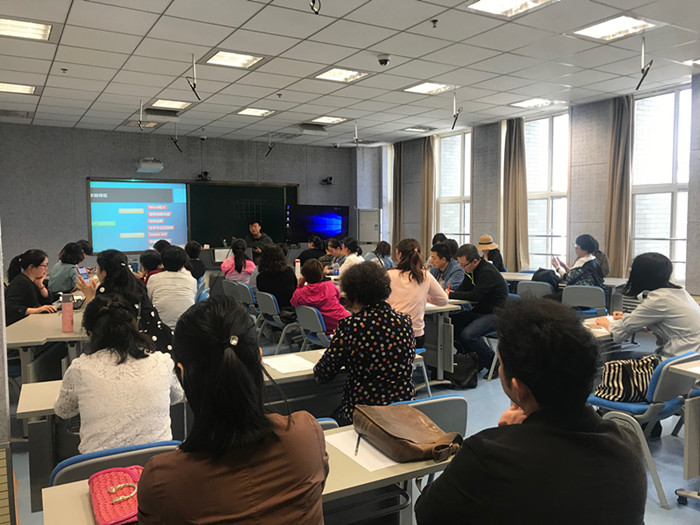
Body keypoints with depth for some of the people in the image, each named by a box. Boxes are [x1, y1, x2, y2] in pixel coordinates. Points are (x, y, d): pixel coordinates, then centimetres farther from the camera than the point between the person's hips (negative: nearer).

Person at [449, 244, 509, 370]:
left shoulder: (487, 272, -21)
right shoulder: (471, 270, 7)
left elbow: (476, 295, -27)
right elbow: (462, 289, 10)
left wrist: (451, 294, -23)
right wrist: (450, 293, -11)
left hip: (496, 313, -10)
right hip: (481, 310, 10)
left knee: (468, 334, -27)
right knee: (453, 321, -6)